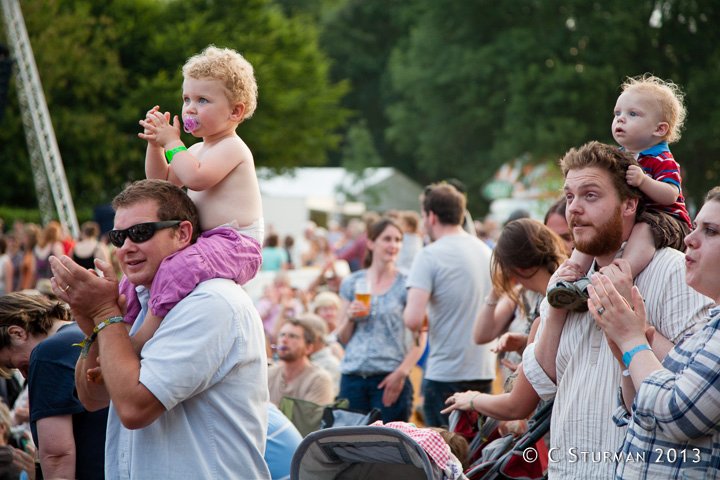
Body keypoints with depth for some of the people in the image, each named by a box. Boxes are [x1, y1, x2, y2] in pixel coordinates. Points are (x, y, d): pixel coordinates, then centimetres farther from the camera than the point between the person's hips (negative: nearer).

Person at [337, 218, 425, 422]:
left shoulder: (406, 285, 2)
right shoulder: (352, 283, 12)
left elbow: (420, 339, -2)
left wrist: (402, 372, -13)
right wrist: (350, 318, -4)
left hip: (389, 379, -3)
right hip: (352, 376, 3)